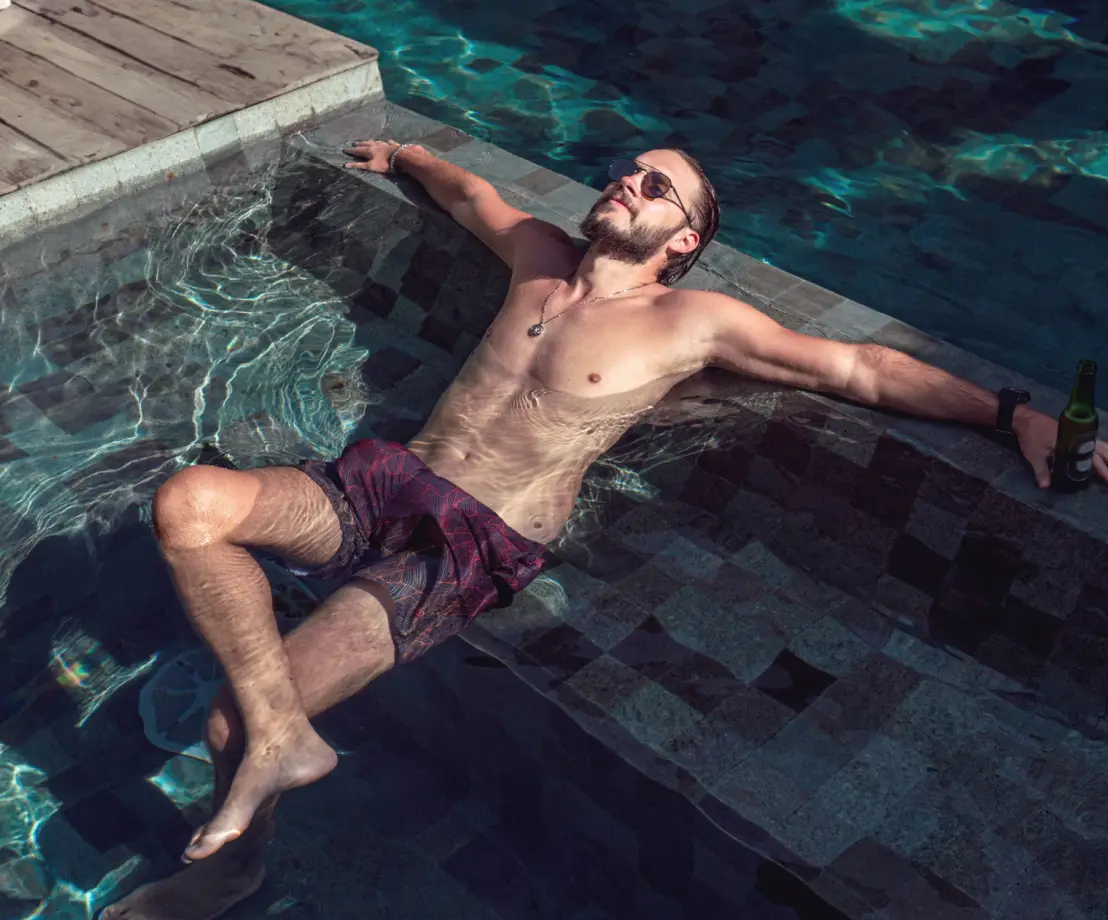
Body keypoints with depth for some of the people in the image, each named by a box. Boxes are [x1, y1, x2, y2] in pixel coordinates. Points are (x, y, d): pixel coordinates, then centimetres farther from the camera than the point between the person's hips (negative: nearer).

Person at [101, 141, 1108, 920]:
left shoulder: (692, 321, -3)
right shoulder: (542, 258, 13)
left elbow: (859, 367, -4)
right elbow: (472, 190, 35)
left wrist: (1011, 411, -9)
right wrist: (403, 153, 50)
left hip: (475, 547, -6)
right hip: (385, 486, 7)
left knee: (231, 719, -16)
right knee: (186, 502, -17)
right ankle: (280, 735, -10)